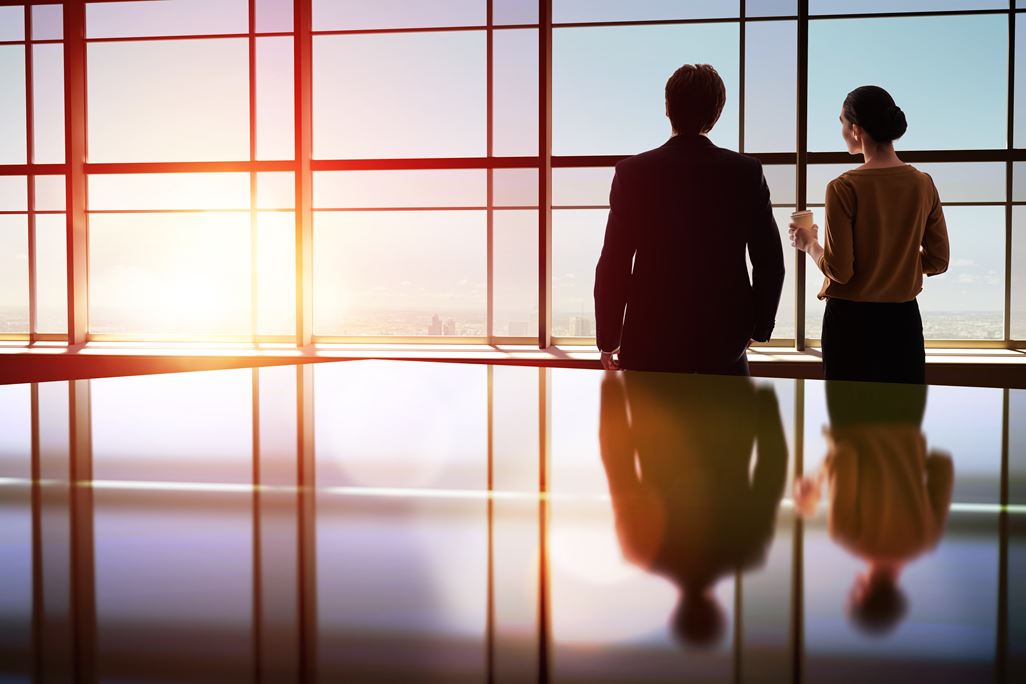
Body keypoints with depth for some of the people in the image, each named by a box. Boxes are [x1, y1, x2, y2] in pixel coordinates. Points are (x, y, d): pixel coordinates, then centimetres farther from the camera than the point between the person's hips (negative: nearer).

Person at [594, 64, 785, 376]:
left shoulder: (633, 172, -8)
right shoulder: (747, 172, -3)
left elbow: (614, 266, -7)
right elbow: (770, 263, 1)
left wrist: (608, 340, 3)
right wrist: (758, 328, 15)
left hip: (650, 341, -1)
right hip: (726, 341, 2)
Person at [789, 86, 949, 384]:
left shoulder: (844, 188, -15)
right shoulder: (923, 184, -1)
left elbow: (839, 271, -14)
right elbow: (938, 261, 4)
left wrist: (809, 244, 3)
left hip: (851, 320, -4)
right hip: (904, 319, 4)